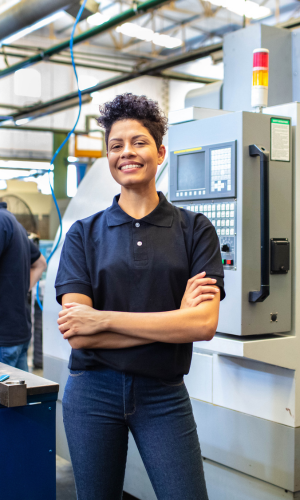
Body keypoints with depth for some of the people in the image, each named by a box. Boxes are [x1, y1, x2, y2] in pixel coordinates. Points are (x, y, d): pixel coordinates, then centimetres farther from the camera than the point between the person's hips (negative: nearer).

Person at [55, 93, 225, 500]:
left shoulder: (194, 230, -2)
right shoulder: (84, 234, 0)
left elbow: (204, 324, -14)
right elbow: (78, 335, -11)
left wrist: (103, 318, -16)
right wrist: (174, 319, -16)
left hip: (163, 394, -1)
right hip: (93, 392, 1)